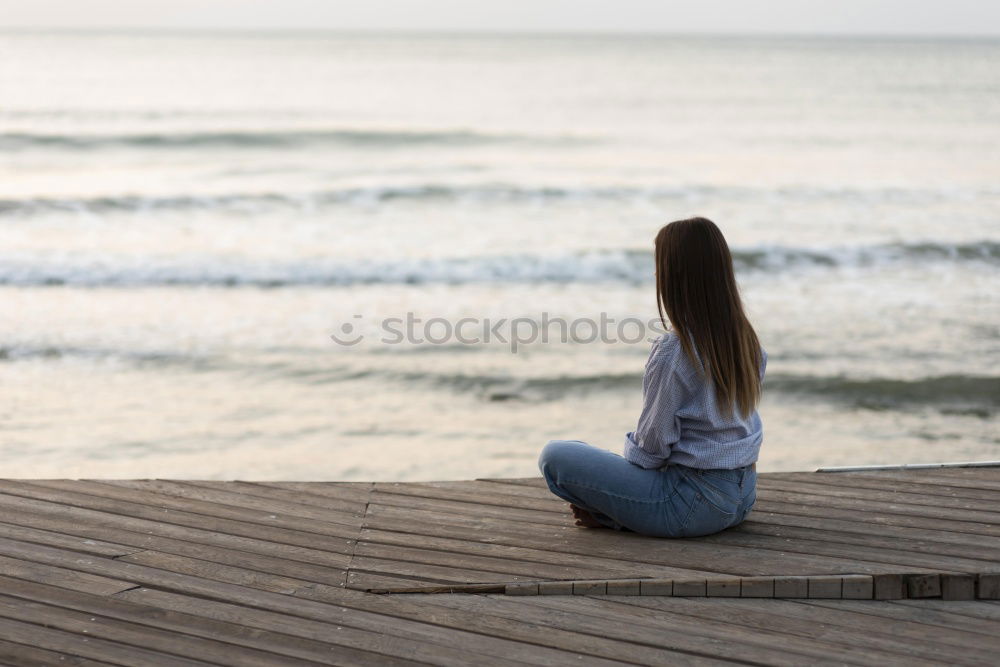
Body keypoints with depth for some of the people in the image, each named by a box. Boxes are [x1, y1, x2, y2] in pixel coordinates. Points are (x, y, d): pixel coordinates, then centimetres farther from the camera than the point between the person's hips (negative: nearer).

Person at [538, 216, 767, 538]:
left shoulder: (673, 351, -22)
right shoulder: (744, 337, 1)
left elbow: (652, 443, -15)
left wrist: (629, 454, 7)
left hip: (695, 501, -8)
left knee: (554, 456, -7)